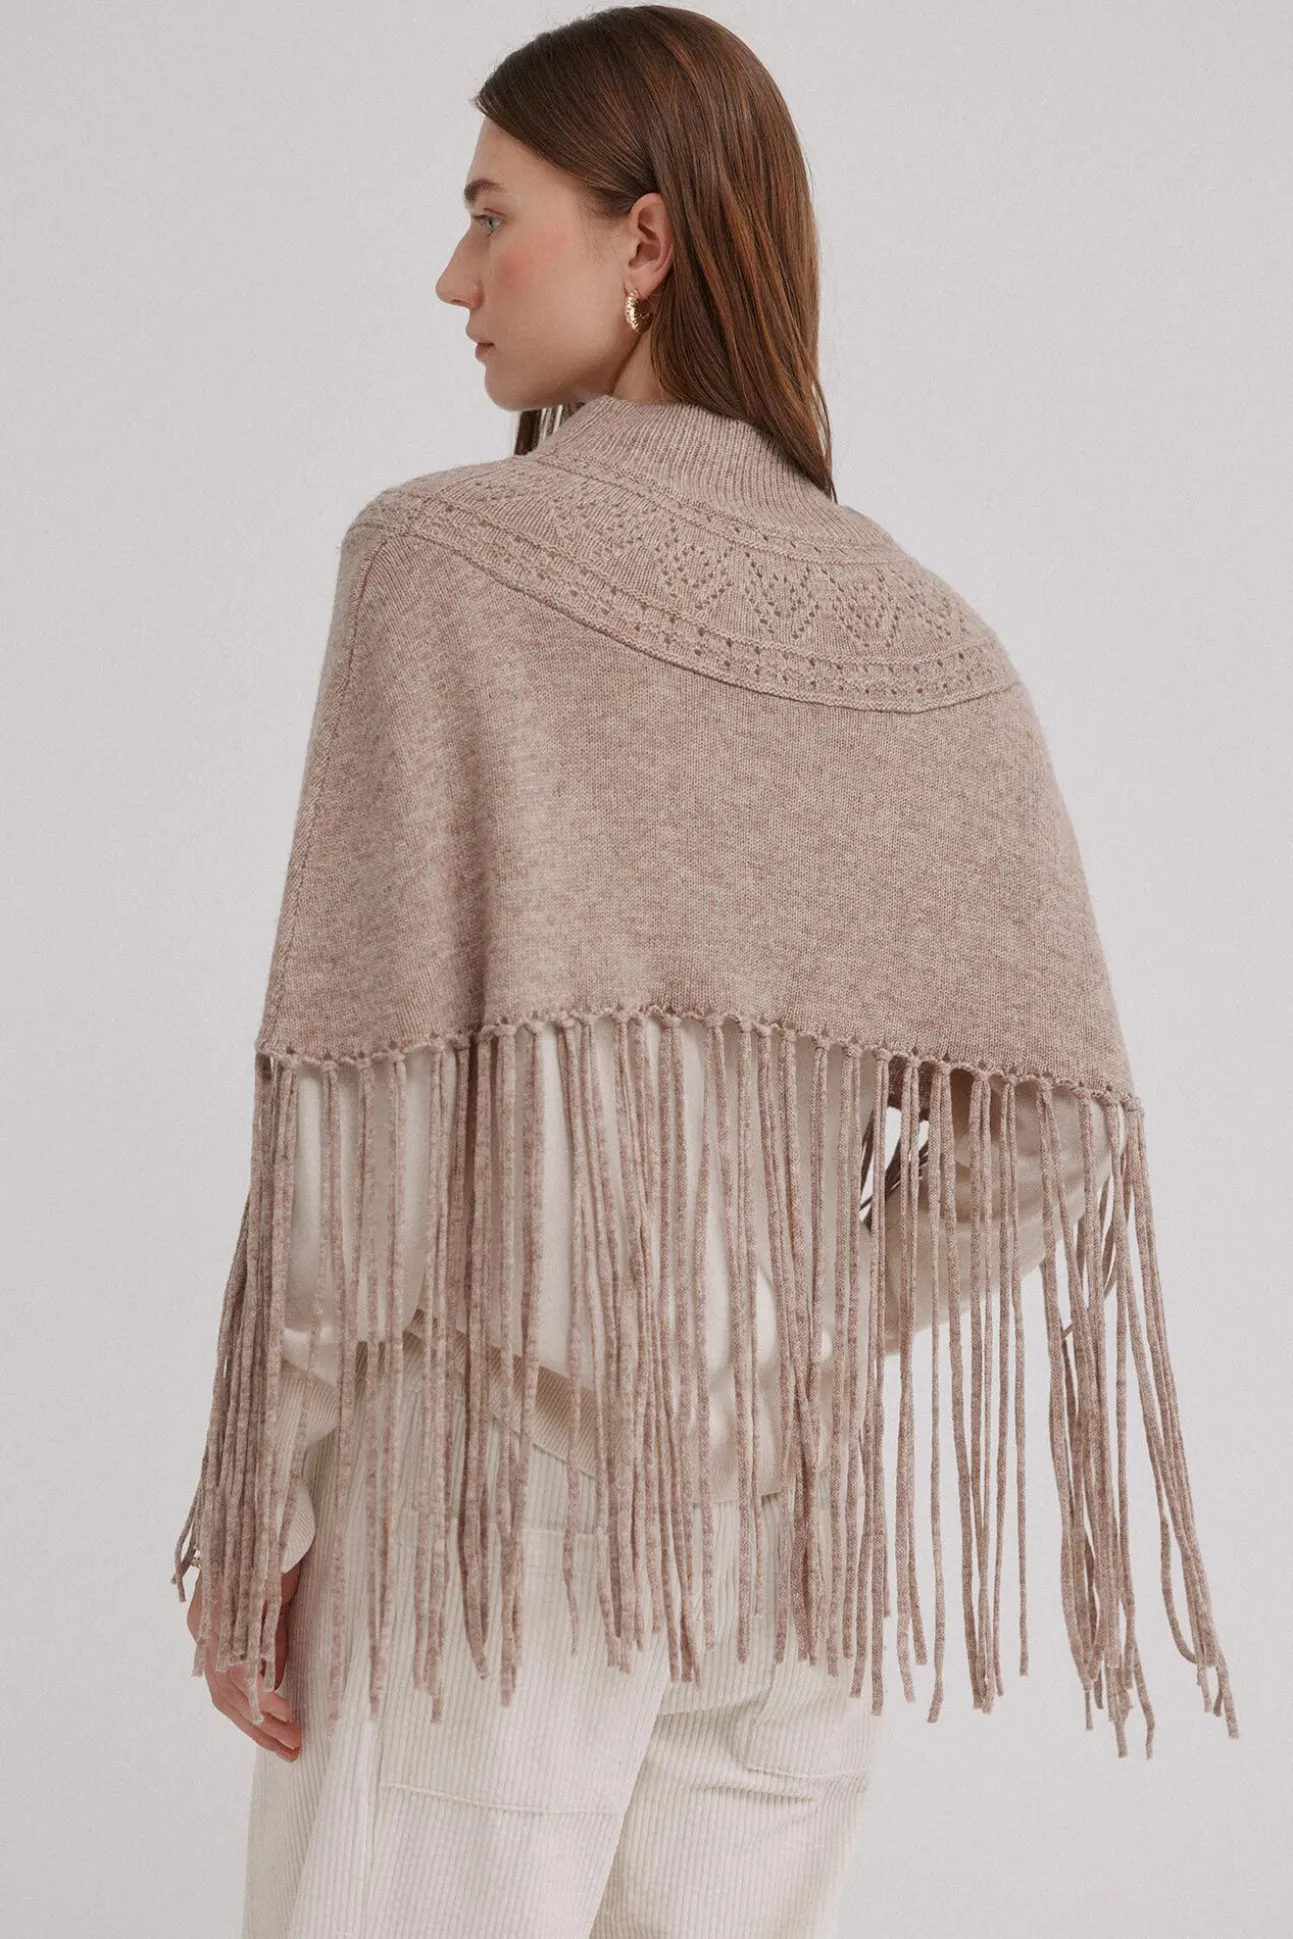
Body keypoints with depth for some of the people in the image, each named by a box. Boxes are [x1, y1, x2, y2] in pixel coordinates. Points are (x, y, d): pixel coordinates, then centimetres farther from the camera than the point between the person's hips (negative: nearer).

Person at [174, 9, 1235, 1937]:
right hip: (787, 1514, 5)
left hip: (489, 1484, -4)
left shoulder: (444, 554, -9)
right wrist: (806, 1345, 12)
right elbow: (1038, 1128, 0)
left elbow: (369, 1090, -13)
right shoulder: (921, 636, 3)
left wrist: (257, 1506, -5)